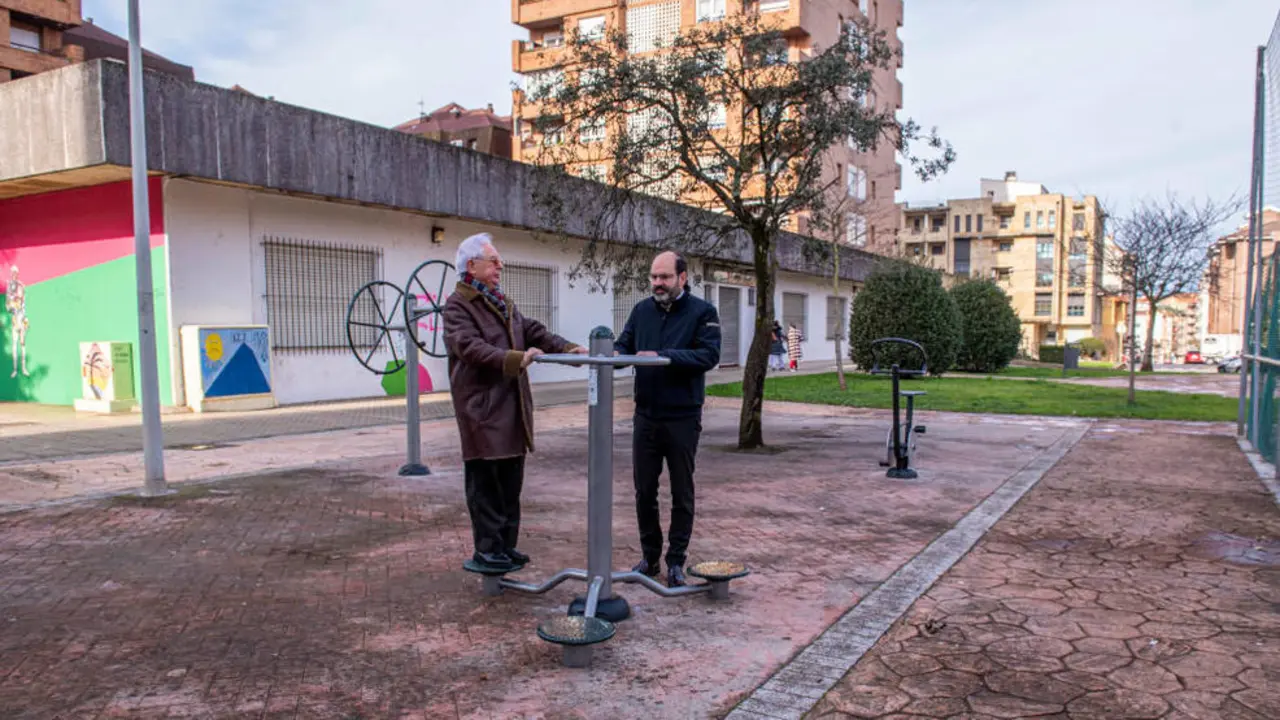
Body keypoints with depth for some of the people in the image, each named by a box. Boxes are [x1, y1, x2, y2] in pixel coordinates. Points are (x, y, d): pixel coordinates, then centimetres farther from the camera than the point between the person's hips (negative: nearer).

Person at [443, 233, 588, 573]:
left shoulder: (503, 303, 19)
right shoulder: (457, 305, -9)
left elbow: (534, 331, 13)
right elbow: (472, 348, -24)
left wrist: (569, 349, -2)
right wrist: (517, 359, -34)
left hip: (513, 407, 8)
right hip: (482, 408, -8)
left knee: (511, 481, 13)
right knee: (485, 482, -1)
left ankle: (506, 545, 24)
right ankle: (487, 548, 10)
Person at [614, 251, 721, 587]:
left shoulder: (702, 312, -5)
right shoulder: (642, 310, 8)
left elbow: (709, 355, -16)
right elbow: (625, 344, 5)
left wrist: (663, 356, -25)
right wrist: (615, 353, -19)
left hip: (683, 418, -4)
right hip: (646, 417, 4)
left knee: (682, 493, 8)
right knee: (644, 490, 10)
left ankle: (676, 561, 20)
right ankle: (650, 556, 26)